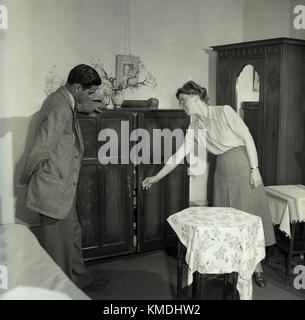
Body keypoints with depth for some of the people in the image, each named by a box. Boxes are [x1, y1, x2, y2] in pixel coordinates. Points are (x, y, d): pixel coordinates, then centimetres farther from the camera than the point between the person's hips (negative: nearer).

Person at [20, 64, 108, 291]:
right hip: (55, 188, -10)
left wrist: (86, 106, 22)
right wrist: (26, 179, -11)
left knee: (72, 233, 19)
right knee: (58, 240, 4)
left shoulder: (64, 100, 8)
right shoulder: (60, 108, -23)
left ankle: (80, 279, 34)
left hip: (64, 184, 10)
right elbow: (41, 149, -21)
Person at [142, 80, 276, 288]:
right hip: (223, 171, 5)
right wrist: (156, 178, 6)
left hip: (243, 165, -5)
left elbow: (248, 138, -9)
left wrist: (254, 169, -15)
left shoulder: (224, 112, -8)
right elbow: (179, 155, 7)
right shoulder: (194, 127, 7)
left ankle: (257, 268, 13)